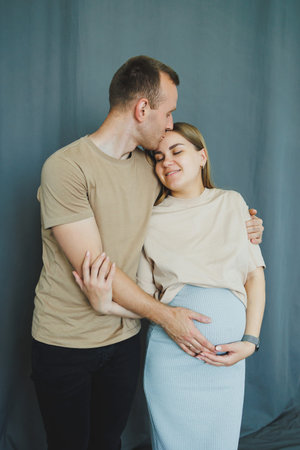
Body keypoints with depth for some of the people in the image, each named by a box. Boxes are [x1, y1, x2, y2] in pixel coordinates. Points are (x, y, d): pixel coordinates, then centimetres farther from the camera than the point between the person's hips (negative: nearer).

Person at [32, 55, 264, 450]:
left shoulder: (148, 168, 3)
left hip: (124, 336, 5)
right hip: (64, 343, -5)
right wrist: (164, 315, -16)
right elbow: (94, 269, -21)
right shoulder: (65, 166, -19)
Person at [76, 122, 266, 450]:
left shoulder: (232, 203, 7)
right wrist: (106, 304, -18)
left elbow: (255, 275, 5)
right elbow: (146, 299, 1)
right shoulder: (151, 220, 2)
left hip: (228, 349, 2)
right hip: (171, 350, -1)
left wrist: (249, 341, -5)